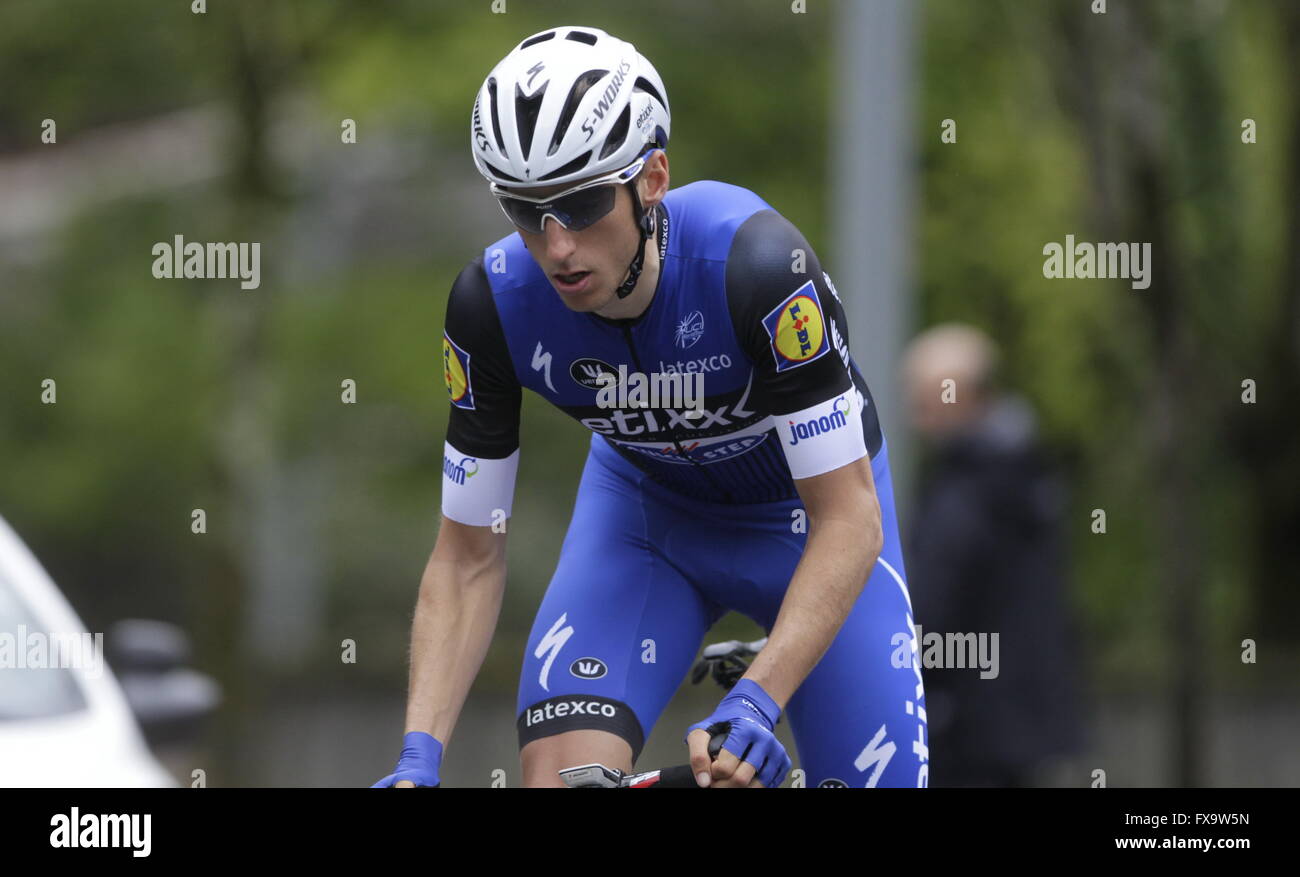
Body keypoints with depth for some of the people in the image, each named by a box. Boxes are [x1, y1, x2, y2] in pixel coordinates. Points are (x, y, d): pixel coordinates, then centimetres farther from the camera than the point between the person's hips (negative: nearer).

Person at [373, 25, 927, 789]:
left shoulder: (756, 264, -36)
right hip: (647, 507, 2)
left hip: (809, 505, -2)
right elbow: (469, 559, -17)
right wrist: (419, 756, -30)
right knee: (559, 773, -21)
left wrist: (755, 704, -44)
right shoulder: (494, 304, -26)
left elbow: (849, 519, -33)